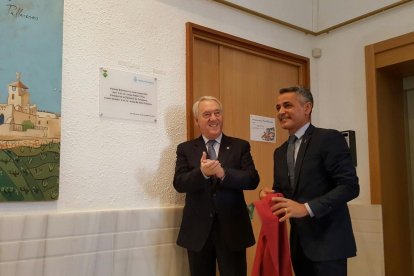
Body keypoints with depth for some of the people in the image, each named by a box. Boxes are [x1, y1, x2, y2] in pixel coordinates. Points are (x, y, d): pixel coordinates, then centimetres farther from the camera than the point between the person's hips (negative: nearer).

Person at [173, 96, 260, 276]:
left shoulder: (240, 146, 3)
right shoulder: (185, 149, 4)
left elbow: (253, 180, -8)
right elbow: (179, 184, -7)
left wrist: (223, 173, -25)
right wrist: (202, 172, -27)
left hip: (232, 229, -1)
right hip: (198, 230, 1)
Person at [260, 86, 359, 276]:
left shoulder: (330, 139, -10)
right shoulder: (280, 152, 12)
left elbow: (350, 186, -17)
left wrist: (307, 208, -24)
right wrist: (269, 194, -4)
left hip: (327, 241, -7)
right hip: (298, 242, 7)